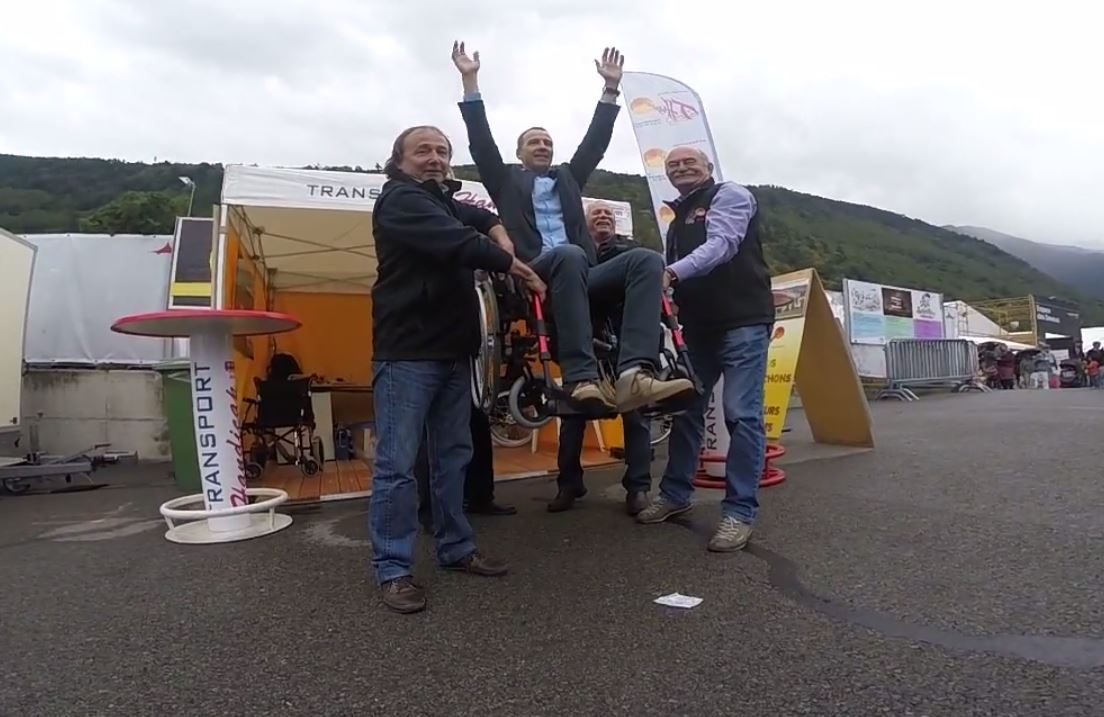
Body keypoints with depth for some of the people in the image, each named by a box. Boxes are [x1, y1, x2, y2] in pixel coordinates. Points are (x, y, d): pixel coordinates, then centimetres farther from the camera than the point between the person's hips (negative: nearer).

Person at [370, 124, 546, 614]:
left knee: (453, 456, 12)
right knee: (397, 463, -5)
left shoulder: (445, 201, 21)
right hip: (407, 350, -8)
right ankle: (393, 570, 2)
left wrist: (500, 237, 11)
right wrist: (513, 266, -16)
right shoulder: (399, 199, -5)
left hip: (453, 349, 9)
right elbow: (456, 242, -20)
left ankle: (456, 549, 22)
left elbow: (486, 220, 35)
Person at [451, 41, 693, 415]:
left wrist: (611, 88, 22)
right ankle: (582, 379, -47)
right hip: (533, 276, -4)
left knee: (647, 260, -23)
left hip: (578, 273, 5)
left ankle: (633, 373, -42)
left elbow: (595, 142, 27)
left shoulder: (568, 177, 34)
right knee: (570, 255, -40)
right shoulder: (507, 179, 24)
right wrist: (470, 81, 9)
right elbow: (482, 142, 13)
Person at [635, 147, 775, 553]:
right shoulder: (678, 219, 22)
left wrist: (673, 273, -33)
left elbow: (721, 245, -19)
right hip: (698, 325, 8)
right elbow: (674, 272, 17)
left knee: (742, 414, -10)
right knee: (685, 409, 11)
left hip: (743, 321, -8)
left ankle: (740, 511, -3)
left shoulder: (730, 196, -1)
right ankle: (675, 493, 23)